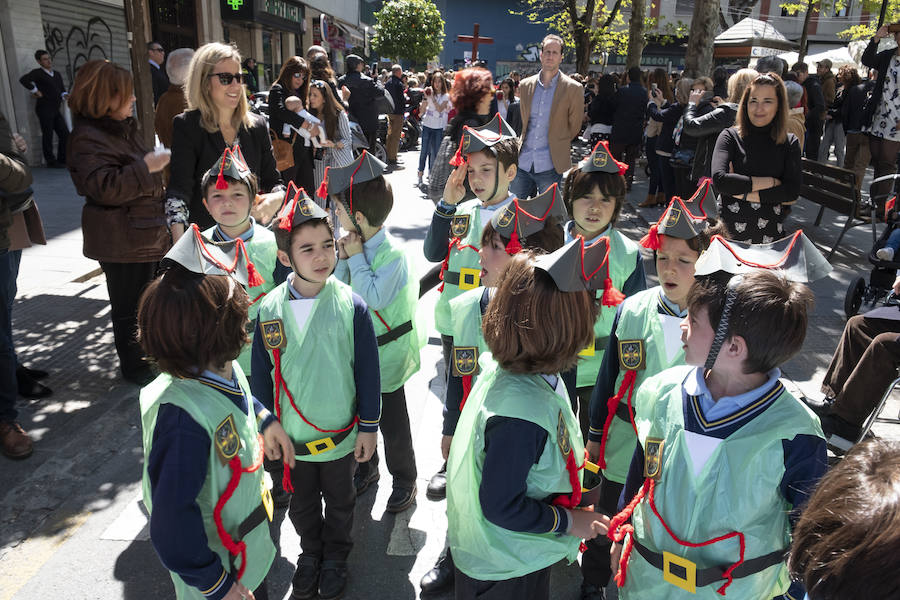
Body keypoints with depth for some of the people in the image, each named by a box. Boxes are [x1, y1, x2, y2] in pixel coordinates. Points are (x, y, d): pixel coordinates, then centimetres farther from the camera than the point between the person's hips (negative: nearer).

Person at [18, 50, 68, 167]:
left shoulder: (57, 74, 17)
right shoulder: (37, 73, -5)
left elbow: (62, 91, 18)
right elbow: (23, 80, -21)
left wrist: (65, 95, -4)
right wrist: (35, 91, -13)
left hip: (55, 110, 7)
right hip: (44, 109, -7)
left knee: (65, 134, 3)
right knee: (48, 136, -1)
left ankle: (62, 159, 13)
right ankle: (51, 161, 7)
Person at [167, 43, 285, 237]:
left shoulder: (258, 125, 6)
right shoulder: (187, 126, -6)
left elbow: (273, 181, 12)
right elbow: (178, 190, -14)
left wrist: (277, 198, -14)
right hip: (203, 238, -3)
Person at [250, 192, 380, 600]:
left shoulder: (351, 305, -19)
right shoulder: (269, 309, -12)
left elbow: (368, 370, -10)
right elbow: (261, 374, -1)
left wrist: (369, 427, -6)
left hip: (341, 434, -2)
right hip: (290, 437, 2)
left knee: (339, 503, 22)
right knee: (301, 505, 24)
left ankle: (336, 558, 47)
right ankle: (310, 554, 51)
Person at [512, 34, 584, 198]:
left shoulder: (573, 88, -3)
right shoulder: (525, 85, 9)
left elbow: (574, 127, 5)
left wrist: (557, 145, 10)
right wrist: (525, 144, 14)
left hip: (550, 165, -3)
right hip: (523, 162, 4)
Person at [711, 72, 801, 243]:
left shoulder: (790, 143, 5)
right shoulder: (730, 136, -2)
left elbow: (792, 192, -6)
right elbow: (719, 180, -18)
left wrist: (744, 193, -14)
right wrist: (769, 182, -12)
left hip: (770, 234, 2)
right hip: (730, 228, -2)